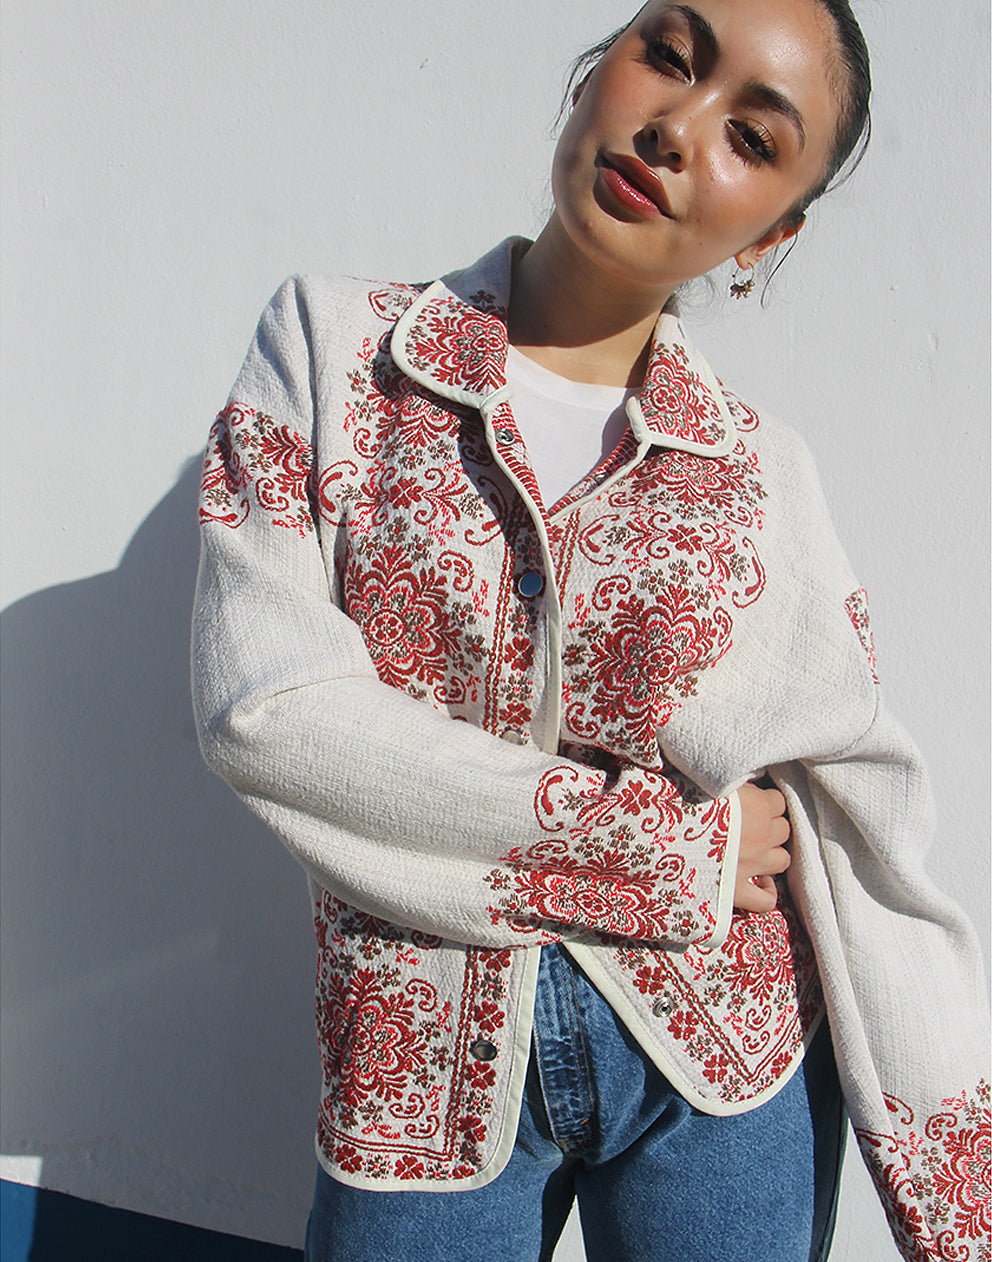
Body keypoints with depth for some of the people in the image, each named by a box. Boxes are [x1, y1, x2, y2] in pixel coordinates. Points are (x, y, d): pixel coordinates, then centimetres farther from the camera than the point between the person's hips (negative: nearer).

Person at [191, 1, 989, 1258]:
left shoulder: (763, 470, -2)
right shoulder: (333, 346, -5)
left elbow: (864, 845, -2)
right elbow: (263, 706, -16)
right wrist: (668, 842, -15)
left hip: (727, 1065, 2)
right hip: (425, 1072, -1)